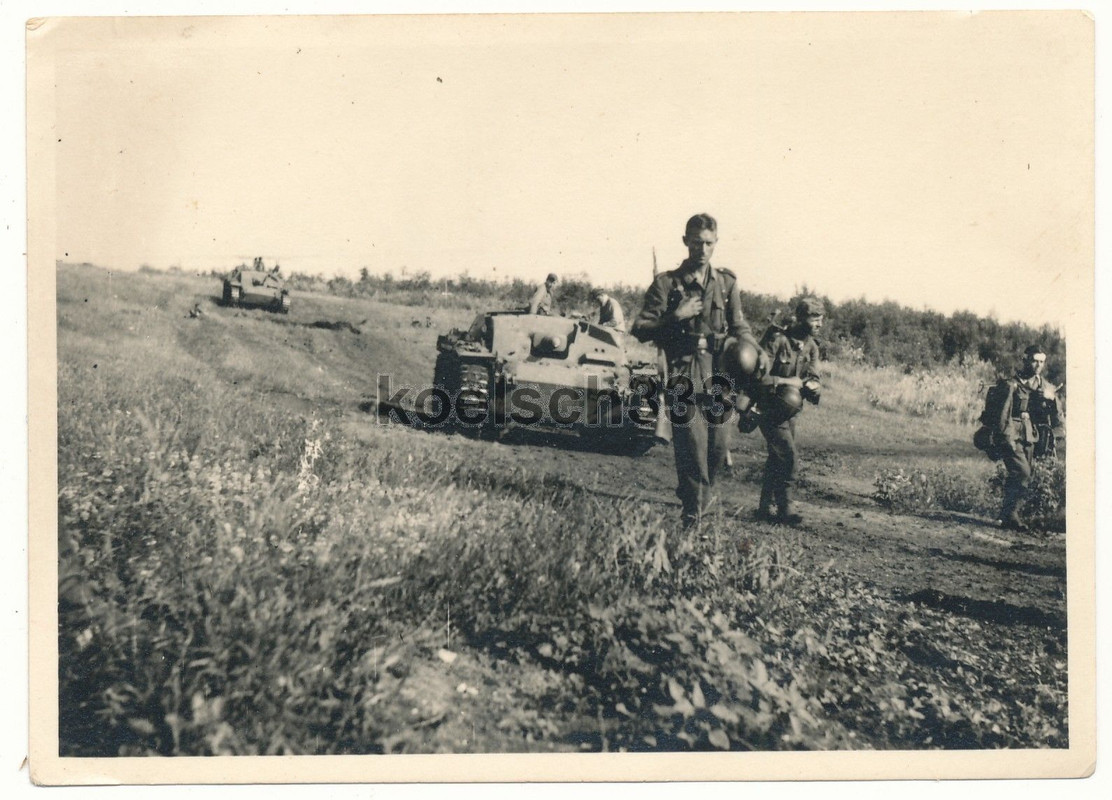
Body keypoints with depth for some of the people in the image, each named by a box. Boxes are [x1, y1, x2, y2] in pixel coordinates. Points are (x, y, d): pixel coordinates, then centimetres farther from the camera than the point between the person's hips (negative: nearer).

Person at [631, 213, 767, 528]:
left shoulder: (726, 283, 12)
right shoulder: (666, 283, 3)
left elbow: (739, 326, 13)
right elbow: (641, 329, 1)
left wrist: (756, 352, -6)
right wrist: (676, 317, -12)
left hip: (718, 373, 3)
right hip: (684, 374, -3)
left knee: (719, 442, 5)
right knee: (692, 441, -9)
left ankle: (701, 494, 32)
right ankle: (692, 514, 2)